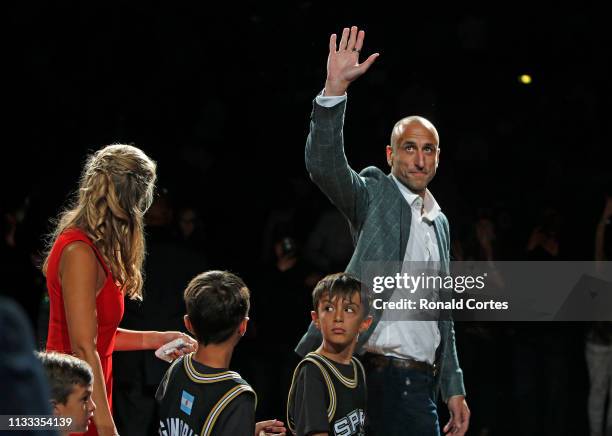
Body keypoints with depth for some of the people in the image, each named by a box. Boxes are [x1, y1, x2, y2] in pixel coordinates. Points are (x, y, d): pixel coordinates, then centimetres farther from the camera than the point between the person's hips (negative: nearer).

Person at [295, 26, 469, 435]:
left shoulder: (440, 222, 20)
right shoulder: (374, 195, 2)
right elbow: (325, 165, -19)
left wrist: (454, 388, 19)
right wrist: (335, 88, -30)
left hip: (420, 385, 6)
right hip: (371, 375, -6)